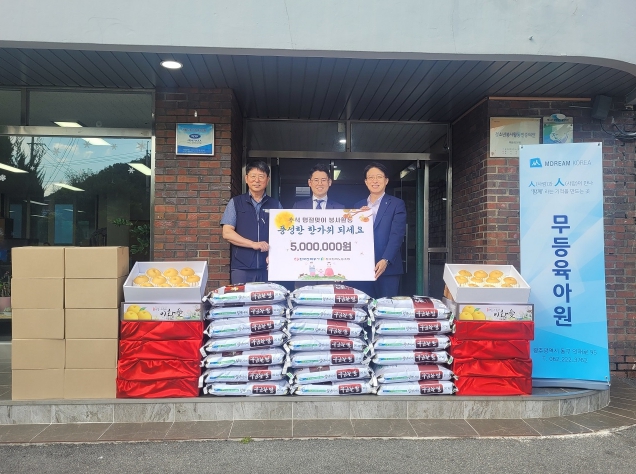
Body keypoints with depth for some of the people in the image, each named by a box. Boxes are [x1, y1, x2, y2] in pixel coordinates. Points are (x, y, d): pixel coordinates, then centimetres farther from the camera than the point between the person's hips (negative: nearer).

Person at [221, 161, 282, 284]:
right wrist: (253, 244, -12)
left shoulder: (275, 205, 10)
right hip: (241, 268, -1)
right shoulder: (235, 203, 7)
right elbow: (227, 233, 0)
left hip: (268, 268, 1)